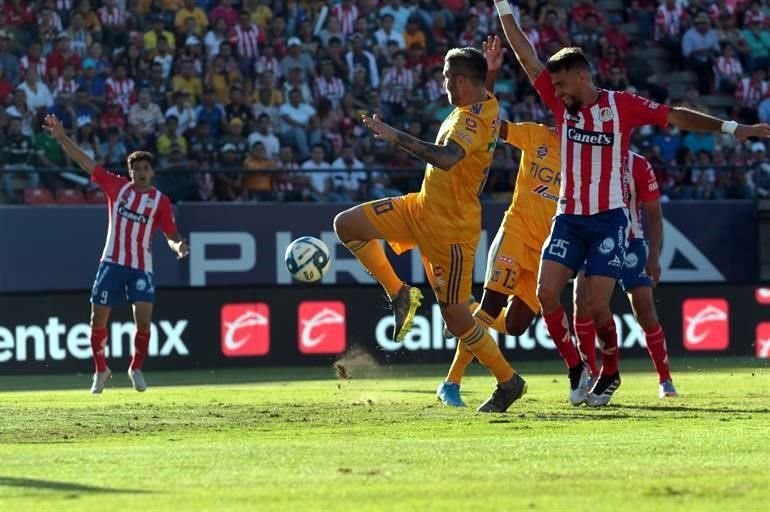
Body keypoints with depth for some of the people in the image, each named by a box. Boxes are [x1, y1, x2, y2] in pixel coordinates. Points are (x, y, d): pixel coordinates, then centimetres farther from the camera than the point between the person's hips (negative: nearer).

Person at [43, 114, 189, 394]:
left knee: (143, 320, -13)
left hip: (141, 268, -1)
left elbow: (171, 235, 2)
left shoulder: (160, 201, 1)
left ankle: (136, 368, 8)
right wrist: (61, 138, -4)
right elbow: (85, 162, 2)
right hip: (112, 263, 1)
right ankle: (101, 371, 20)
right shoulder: (117, 186, 4)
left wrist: (178, 246, -22)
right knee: (98, 319, 3)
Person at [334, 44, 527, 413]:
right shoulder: (486, 106, 5)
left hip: (452, 227, -10)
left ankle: (508, 382, 15)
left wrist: (397, 137, -40)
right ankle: (399, 294, 8)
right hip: (422, 208, 10)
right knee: (346, 224, 0)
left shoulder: (472, 118, -25)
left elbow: (446, 158, -43)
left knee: (455, 316, -2)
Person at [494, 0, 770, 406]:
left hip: (608, 220, -4)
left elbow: (674, 116, -2)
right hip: (569, 218, 4)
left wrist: (730, 128, -8)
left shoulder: (622, 106, -3)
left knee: (597, 304, -8)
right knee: (546, 292, -10)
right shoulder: (561, 104, 5)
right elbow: (526, 56, 4)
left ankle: (610, 374, 15)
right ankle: (576, 368, 6)